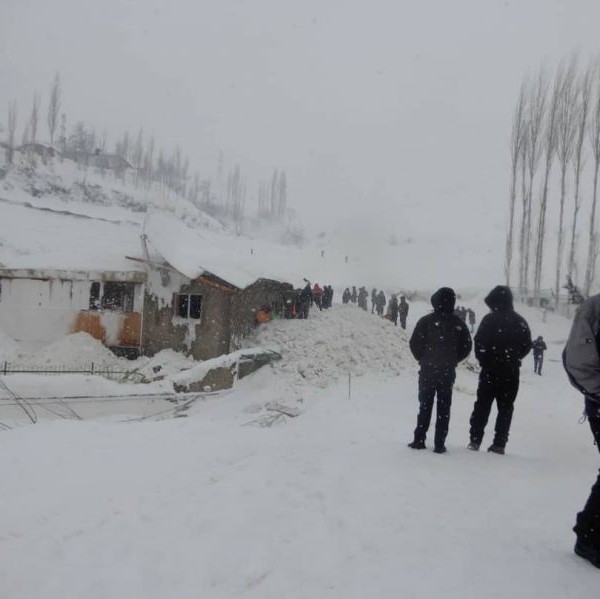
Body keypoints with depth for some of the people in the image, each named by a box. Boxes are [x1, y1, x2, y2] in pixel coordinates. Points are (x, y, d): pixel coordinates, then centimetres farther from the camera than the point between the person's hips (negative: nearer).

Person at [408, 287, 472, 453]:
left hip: (427, 370, -1)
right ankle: (439, 444, 9)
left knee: (425, 406, 10)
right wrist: (452, 360, 12)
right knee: (444, 408, 9)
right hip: (448, 372, 1)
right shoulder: (458, 323, -2)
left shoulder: (426, 321, -10)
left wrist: (422, 359, 7)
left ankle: (419, 440, 12)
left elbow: (414, 343, -10)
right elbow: (466, 346, 3)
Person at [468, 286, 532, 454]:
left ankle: (475, 440, 7)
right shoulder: (520, 322, 1)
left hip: (489, 371, -2)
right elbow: (527, 346, 6)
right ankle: (499, 444, 7)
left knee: (482, 405, 7)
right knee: (505, 408, 9)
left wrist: (483, 360, 4)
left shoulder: (489, 319, -10)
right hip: (511, 372, 2)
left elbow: (479, 343, -11)